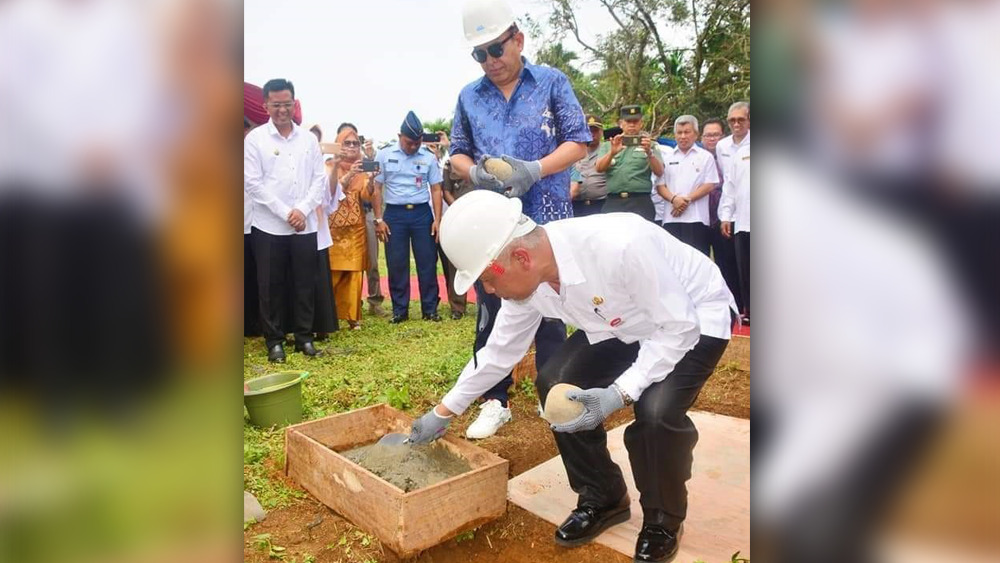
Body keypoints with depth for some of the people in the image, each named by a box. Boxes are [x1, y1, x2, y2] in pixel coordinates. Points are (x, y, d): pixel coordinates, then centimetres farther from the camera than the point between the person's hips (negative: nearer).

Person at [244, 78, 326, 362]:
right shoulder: (255, 139, 0)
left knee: (305, 284, 8)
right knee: (271, 286, 5)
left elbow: (320, 178, 5)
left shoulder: (309, 139, 7)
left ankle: (304, 337, 20)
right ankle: (274, 340, 17)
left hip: (305, 226, 2)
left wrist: (303, 210, -9)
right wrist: (285, 213, -12)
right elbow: (252, 182, -6)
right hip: (269, 227, -2)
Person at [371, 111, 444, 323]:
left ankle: (430, 309, 13)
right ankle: (399, 310, 15)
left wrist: (437, 219, -4)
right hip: (394, 214, 0)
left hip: (422, 213, 0)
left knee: (427, 263, 3)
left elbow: (436, 189, 4)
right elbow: (376, 188, 3)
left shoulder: (429, 158, 3)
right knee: (396, 265, 4)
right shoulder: (384, 155, 1)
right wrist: (378, 219, -3)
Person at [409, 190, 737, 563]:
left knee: (656, 410, -29)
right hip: (624, 324, 6)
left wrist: (619, 393, -36)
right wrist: (444, 412, 4)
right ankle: (602, 498, 14)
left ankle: (662, 521, 3)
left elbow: (679, 327, -29)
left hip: (695, 319, -6)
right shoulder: (526, 276, -18)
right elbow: (499, 351, -2)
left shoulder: (619, 247, -41)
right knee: (555, 384, -8)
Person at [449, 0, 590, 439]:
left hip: (547, 222, -2)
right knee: (490, 315, 6)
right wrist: (474, 172, -13)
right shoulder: (469, 97, 10)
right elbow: (457, 154, 12)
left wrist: (535, 170, -19)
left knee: (550, 313, 8)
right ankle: (496, 401, 19)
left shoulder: (552, 82, 2)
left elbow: (577, 141, -3)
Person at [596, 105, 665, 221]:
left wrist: (649, 152, -20)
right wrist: (612, 152, -20)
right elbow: (598, 168, -1)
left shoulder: (648, 145, 11)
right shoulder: (608, 145, 15)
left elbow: (659, 172, -2)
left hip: (640, 203, -1)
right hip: (613, 202, 1)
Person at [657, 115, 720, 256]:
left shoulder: (705, 157, 9)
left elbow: (710, 185, 1)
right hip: (671, 217, 2)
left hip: (696, 218, -2)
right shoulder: (667, 157, 16)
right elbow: (660, 185, 9)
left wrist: (688, 199, -10)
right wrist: (674, 199, -9)